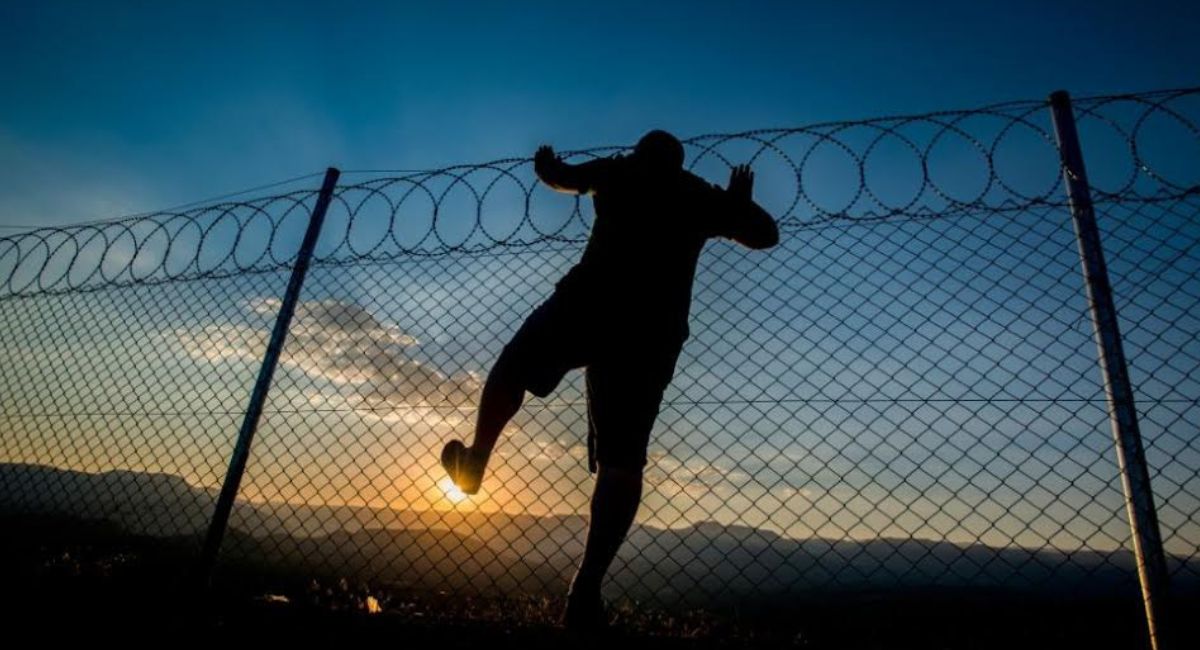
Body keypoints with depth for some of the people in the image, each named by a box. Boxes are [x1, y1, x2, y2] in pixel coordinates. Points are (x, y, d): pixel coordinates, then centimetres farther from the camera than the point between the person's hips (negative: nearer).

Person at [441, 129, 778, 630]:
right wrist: (739, 202, 43)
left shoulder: (620, 171, 19)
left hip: (588, 301, -1)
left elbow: (561, 177, 32)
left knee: (514, 365, 27)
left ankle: (473, 462, 31)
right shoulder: (702, 195, 21)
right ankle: (587, 588, -11)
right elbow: (766, 235, 25)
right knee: (622, 460, -3)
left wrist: (545, 162, 55)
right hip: (656, 328, 1)